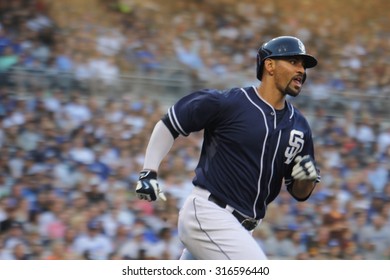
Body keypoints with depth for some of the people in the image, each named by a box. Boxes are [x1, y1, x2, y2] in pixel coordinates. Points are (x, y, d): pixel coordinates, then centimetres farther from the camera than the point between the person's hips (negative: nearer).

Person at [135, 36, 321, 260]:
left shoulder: (299, 126, 9)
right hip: (208, 215, -8)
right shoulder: (227, 103, -9)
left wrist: (308, 178, -8)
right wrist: (149, 172, -9)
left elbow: (300, 193, 15)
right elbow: (169, 124, 0)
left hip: (241, 229, 8)